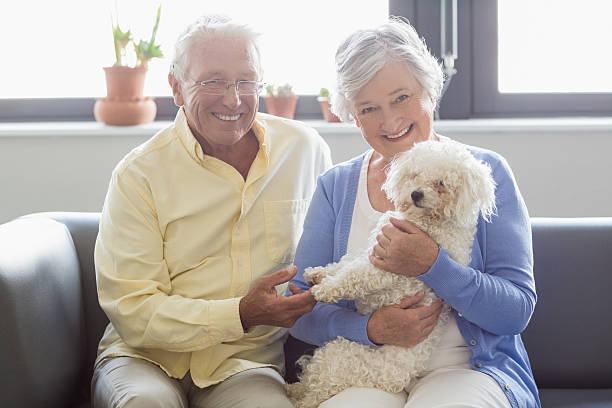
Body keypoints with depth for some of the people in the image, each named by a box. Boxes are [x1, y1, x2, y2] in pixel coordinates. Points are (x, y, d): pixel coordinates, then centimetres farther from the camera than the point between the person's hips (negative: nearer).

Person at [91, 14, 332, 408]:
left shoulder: (307, 149, 5)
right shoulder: (138, 175, -5)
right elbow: (132, 312, -11)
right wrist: (242, 315, -21)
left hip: (247, 363, 1)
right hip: (147, 358, -1)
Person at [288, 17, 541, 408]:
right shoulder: (335, 187, 11)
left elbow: (517, 310, -4)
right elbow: (300, 311, 6)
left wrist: (432, 265, -18)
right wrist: (370, 327, -13)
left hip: (467, 368, -1)